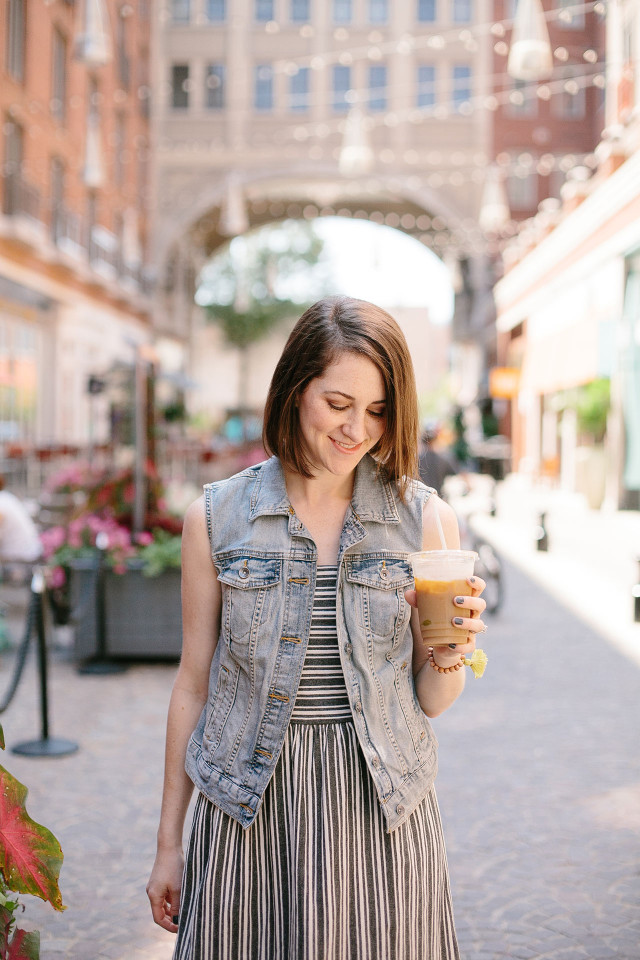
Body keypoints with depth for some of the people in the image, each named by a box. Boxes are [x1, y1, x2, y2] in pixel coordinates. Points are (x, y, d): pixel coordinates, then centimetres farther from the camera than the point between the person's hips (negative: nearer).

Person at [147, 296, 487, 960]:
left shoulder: (425, 518, -3)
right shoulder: (216, 518, -4)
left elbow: (430, 700, 4)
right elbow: (194, 684, 3)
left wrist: (450, 655, -18)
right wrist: (169, 843, 6)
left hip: (382, 808, 1)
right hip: (249, 810, 0)